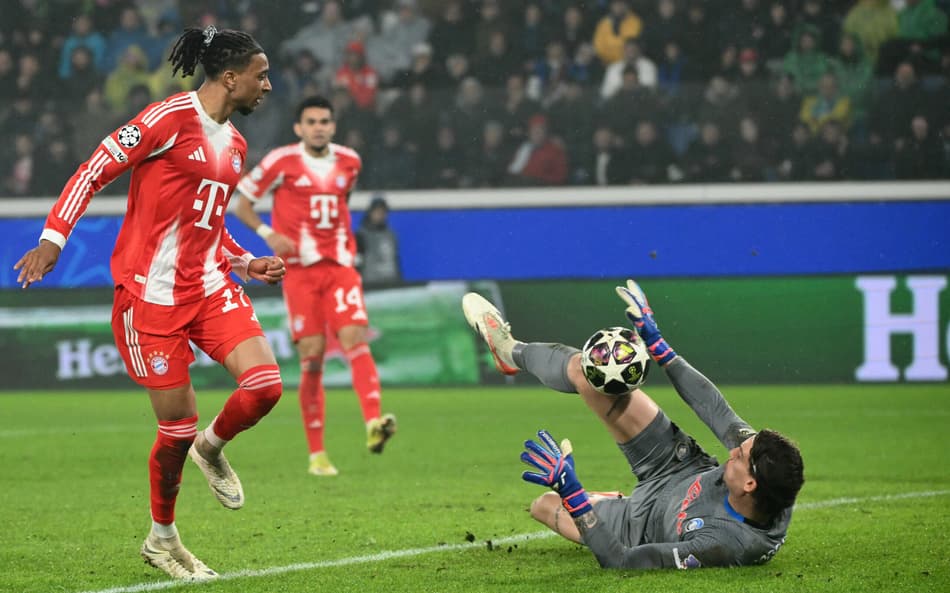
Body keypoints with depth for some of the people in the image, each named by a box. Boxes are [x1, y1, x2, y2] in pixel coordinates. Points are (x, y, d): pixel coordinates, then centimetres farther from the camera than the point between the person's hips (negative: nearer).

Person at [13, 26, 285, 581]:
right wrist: (54, 237, -20)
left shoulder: (235, 144, 14)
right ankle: (162, 539, 20)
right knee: (178, 424, -3)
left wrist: (247, 263, 13)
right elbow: (94, 171, -12)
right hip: (152, 292, -7)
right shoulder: (170, 118, -11)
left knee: (265, 386, -13)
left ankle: (212, 447, 20)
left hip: (211, 286, 7)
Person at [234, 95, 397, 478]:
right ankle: (317, 454, 1)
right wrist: (267, 233, -13)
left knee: (355, 338, -19)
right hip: (300, 270, -3)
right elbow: (242, 204, 4)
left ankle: (374, 424, -33)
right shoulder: (282, 162, -2)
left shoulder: (349, 161, 10)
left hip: (340, 266, 3)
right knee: (312, 357, -6)